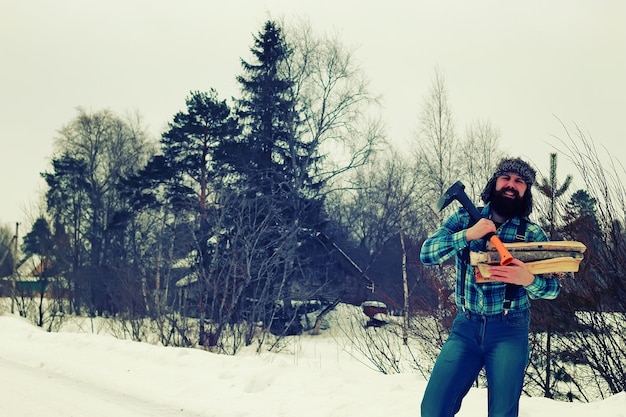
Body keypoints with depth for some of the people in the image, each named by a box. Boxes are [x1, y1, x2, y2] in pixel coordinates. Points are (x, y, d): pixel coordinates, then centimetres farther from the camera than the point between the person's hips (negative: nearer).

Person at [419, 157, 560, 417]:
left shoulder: (532, 234, 1)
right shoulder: (464, 219, 4)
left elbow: (552, 288, 0)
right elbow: (426, 254, -7)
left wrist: (527, 279, -22)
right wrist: (468, 234, -20)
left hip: (509, 332, -1)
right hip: (465, 328, 1)